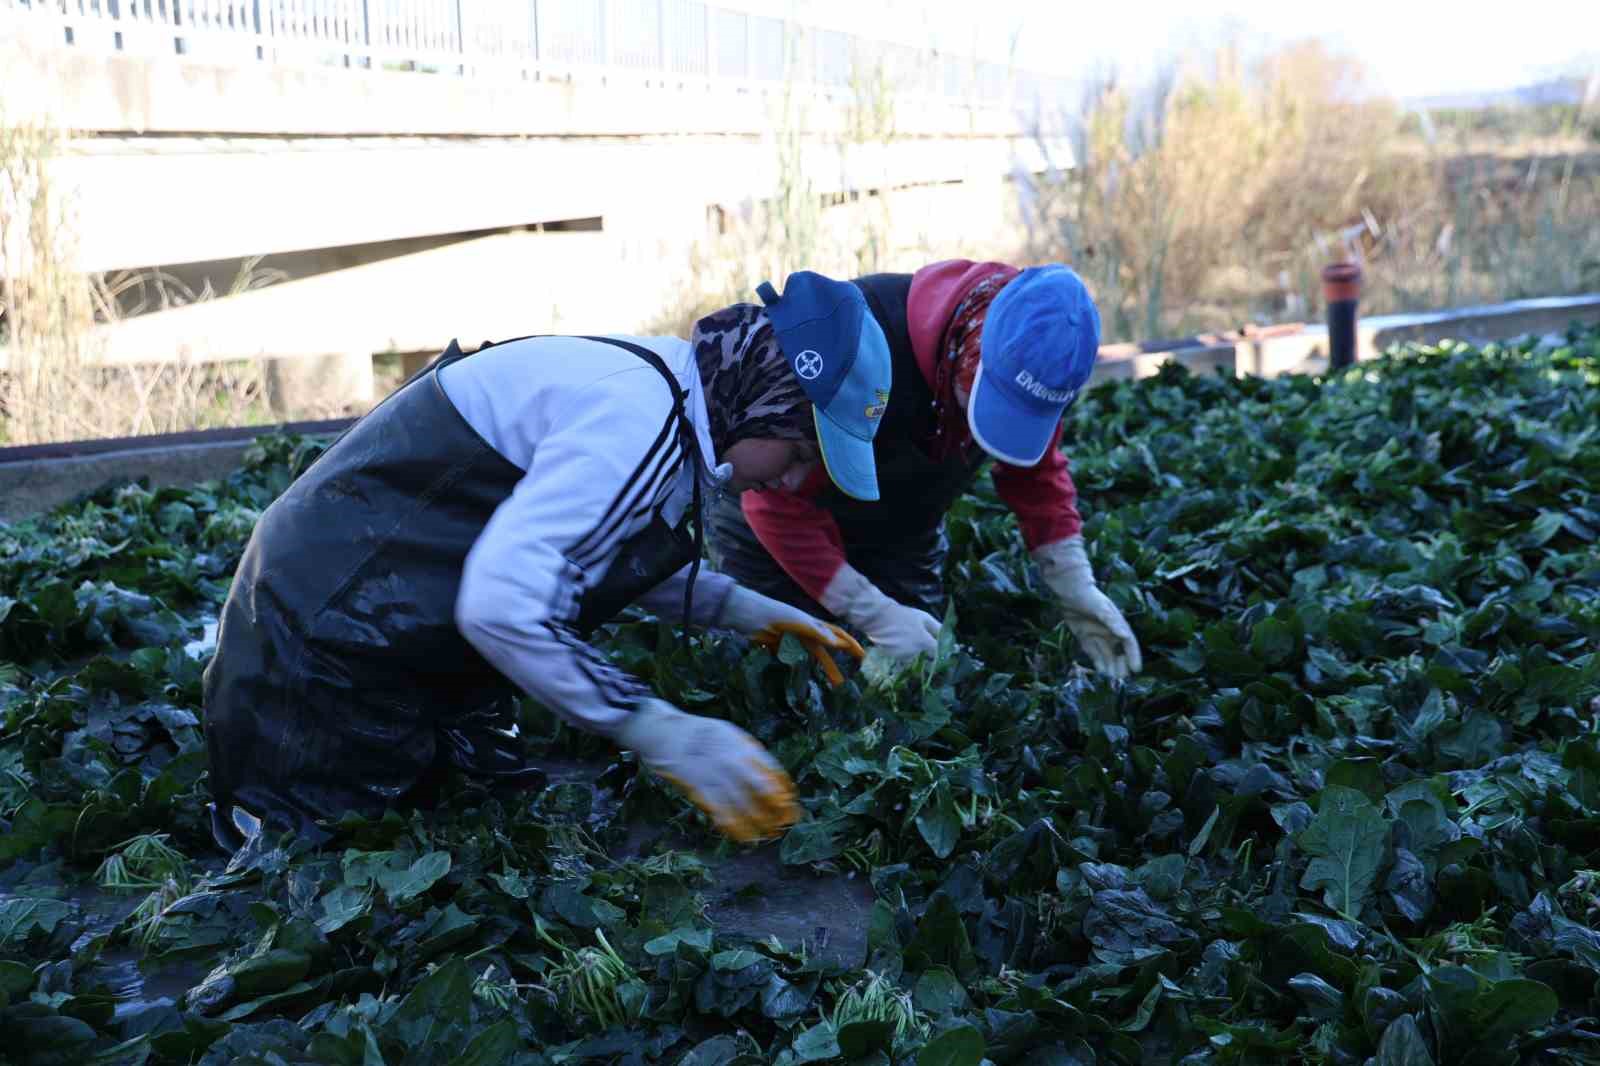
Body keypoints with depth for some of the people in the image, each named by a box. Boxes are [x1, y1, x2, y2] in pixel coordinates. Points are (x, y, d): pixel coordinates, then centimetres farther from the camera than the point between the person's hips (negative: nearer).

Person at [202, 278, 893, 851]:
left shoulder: (651, 387, 3)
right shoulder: (638, 417, -27)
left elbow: (617, 557, 18)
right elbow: (501, 605, -35)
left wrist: (750, 612, 8)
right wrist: (665, 737, -29)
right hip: (330, 640, -10)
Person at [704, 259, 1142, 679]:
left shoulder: (1032, 358, -20)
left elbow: (1035, 473, -2)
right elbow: (777, 499, -32)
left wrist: (1075, 586, -12)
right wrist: (873, 612, -32)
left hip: (901, 538, 5)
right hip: (776, 536, -5)